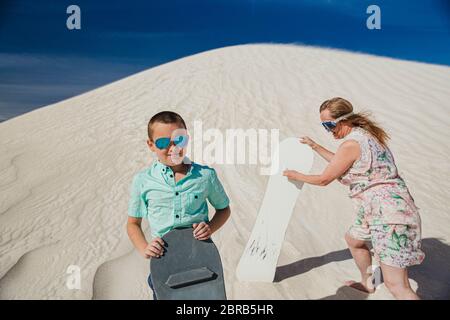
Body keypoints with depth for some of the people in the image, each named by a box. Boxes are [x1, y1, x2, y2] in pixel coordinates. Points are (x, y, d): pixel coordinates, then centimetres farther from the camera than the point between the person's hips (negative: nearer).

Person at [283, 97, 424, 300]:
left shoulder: (350, 145, -18)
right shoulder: (365, 135, 11)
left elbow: (324, 179, -7)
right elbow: (341, 163, 28)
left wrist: (296, 176, 9)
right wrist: (315, 147, 31)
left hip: (388, 213, -11)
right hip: (376, 209, 11)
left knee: (397, 286, -11)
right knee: (352, 239, 33)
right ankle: (367, 284, 54)